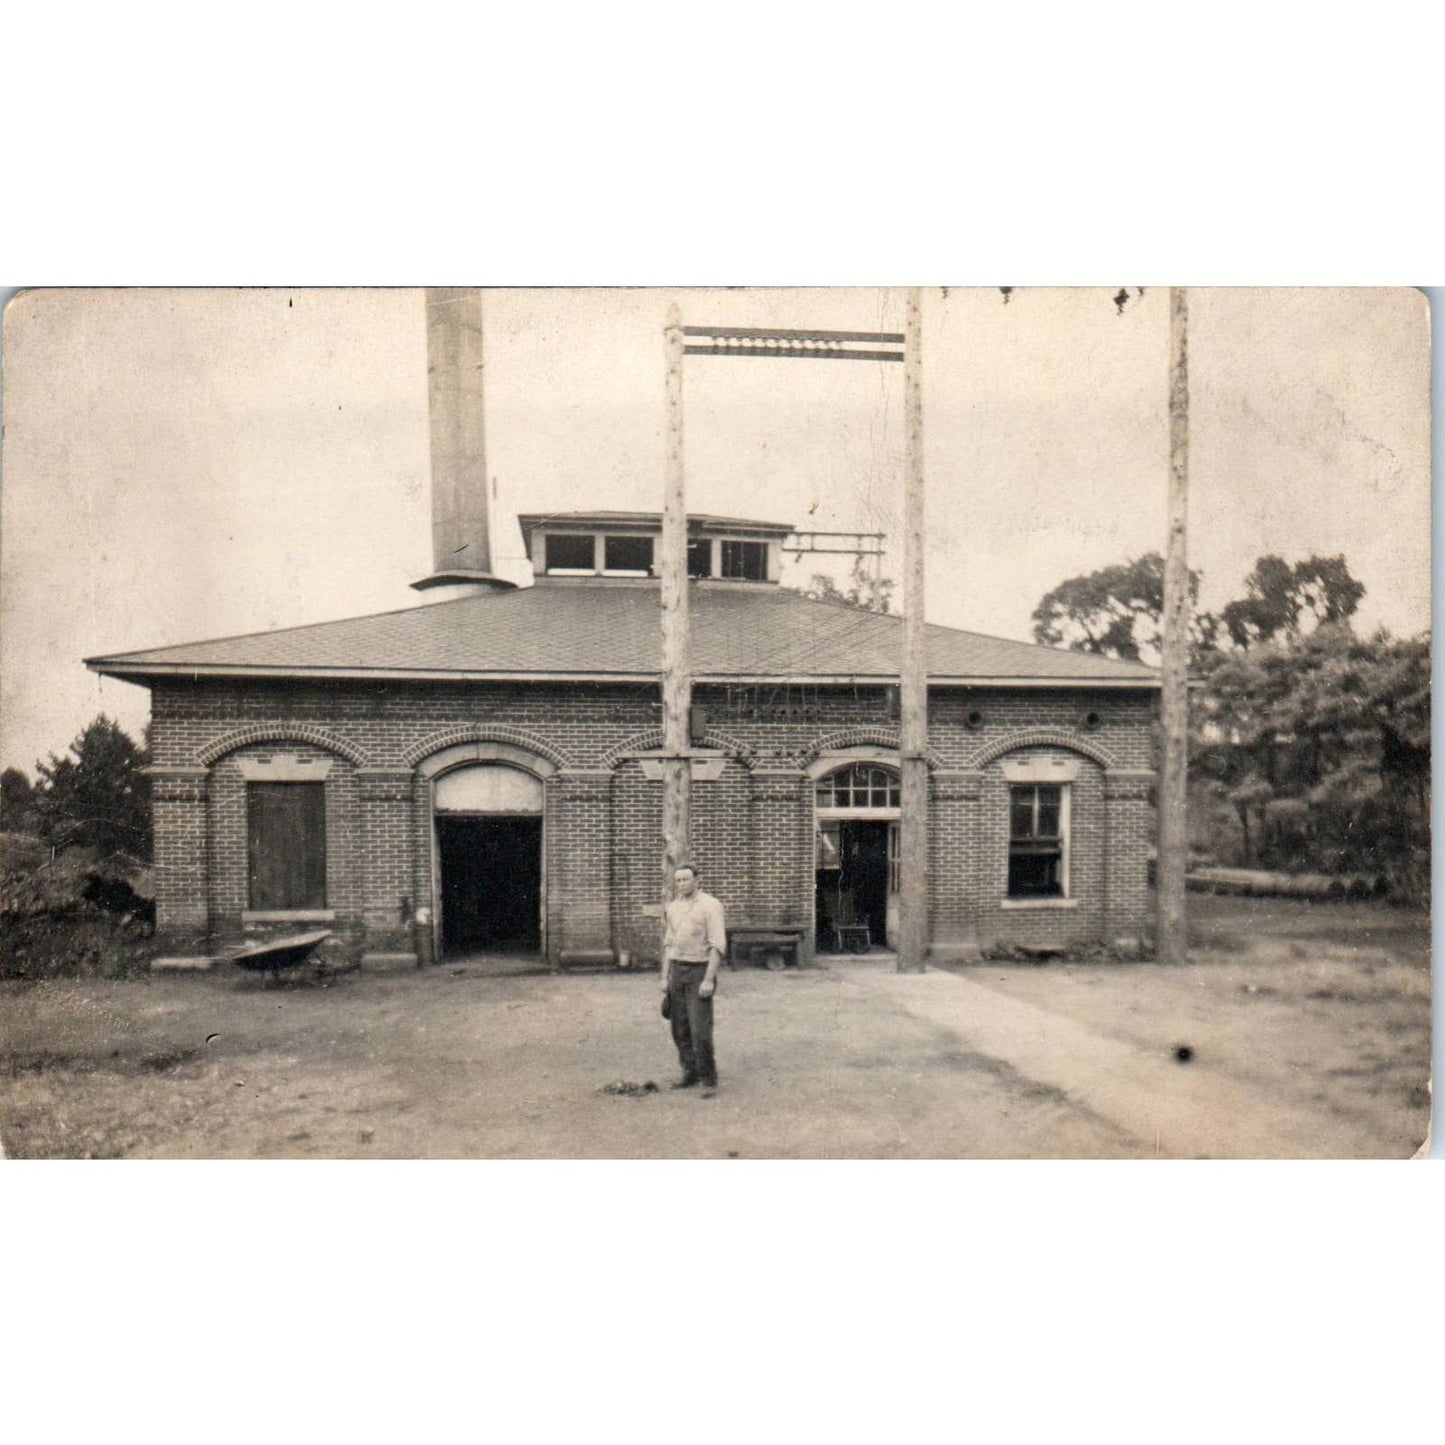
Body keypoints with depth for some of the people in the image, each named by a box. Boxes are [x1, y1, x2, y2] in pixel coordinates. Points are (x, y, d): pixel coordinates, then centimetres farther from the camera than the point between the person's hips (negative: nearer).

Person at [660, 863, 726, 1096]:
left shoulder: (710, 905, -9)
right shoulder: (673, 907, 11)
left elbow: (718, 944, -13)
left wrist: (709, 979, -19)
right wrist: (665, 977, 10)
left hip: (699, 971, -6)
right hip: (677, 971, 6)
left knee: (700, 1029, -9)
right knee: (680, 1029, 8)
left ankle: (709, 1080, 1)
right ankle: (690, 1074, 20)